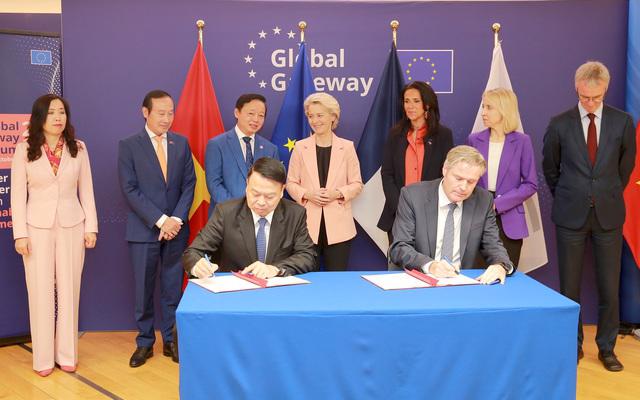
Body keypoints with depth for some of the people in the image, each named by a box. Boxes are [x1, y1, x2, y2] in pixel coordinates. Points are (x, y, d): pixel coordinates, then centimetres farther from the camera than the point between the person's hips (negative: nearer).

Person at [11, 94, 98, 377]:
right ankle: (44, 357, 13)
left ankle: (67, 354, 17)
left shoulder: (78, 148, 2)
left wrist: (91, 226, 1)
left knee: (69, 290, 6)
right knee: (40, 292, 2)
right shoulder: (24, 150, -3)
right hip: (38, 227, -1)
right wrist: (20, 234, -8)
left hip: (71, 226, 1)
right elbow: (18, 194, -3)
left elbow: (86, 190, 5)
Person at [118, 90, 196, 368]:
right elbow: (130, 190, -8)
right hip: (143, 230, -2)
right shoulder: (129, 146, -2)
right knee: (144, 290, 6)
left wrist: (177, 219, -9)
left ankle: (171, 341, 19)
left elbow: (189, 184, 4)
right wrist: (160, 220, -15)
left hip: (176, 229, 2)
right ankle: (145, 343, 18)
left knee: (173, 289, 8)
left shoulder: (181, 143, 7)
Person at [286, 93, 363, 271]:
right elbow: (291, 183, 8)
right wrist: (307, 194, -10)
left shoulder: (347, 147, 5)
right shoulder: (300, 147, 5)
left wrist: (338, 193, -12)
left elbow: (357, 184, 6)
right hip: (308, 224, 0)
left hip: (338, 225, 0)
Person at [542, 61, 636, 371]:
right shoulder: (560, 124, -2)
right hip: (571, 216, 0)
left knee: (609, 286, 5)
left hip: (608, 215, 1)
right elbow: (550, 168, 10)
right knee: (569, 285, 6)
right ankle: (573, 345, 21)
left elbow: (626, 165, 12)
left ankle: (607, 347, 20)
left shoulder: (623, 122, 0)